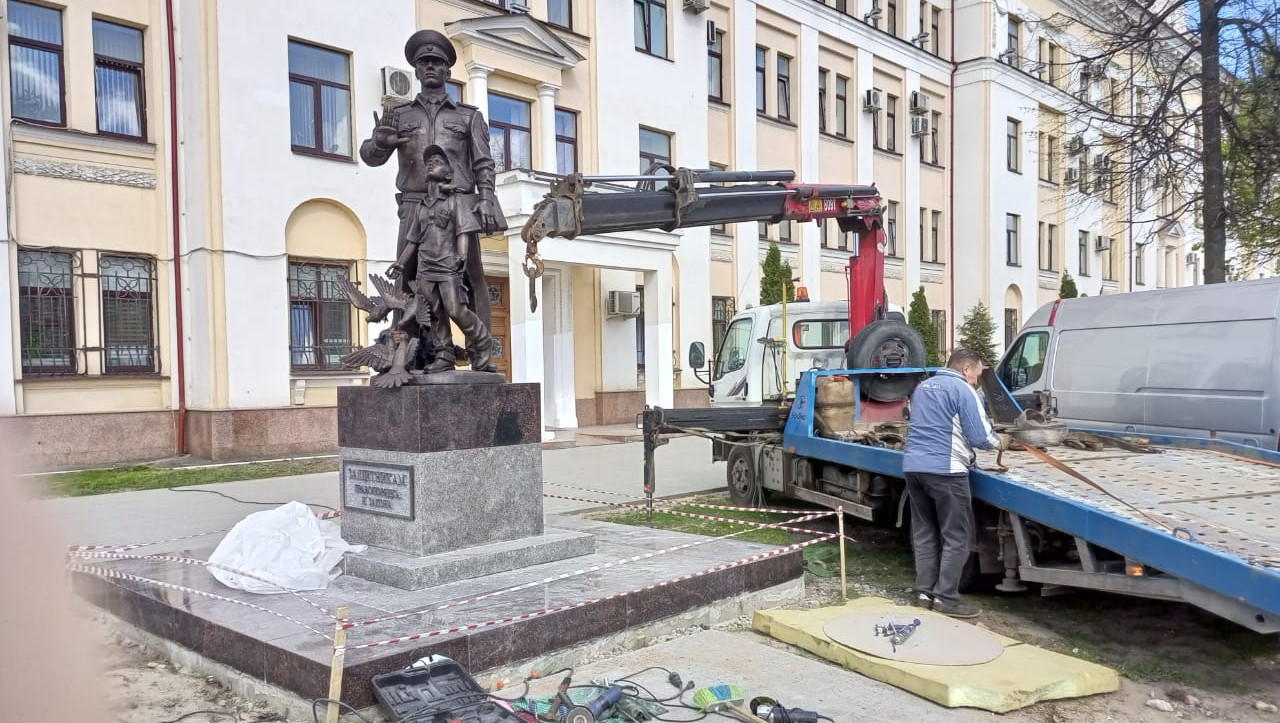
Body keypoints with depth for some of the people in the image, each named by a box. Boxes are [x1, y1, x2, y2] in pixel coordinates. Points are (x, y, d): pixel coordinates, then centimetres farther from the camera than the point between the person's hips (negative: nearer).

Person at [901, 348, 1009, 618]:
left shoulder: (923, 387, 20)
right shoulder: (963, 390, -5)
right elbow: (980, 436, -10)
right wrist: (999, 441, 12)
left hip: (913, 465, 8)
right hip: (944, 469, -8)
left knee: (924, 533, 12)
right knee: (955, 537, 1)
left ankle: (925, 592, 15)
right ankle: (946, 597, 2)